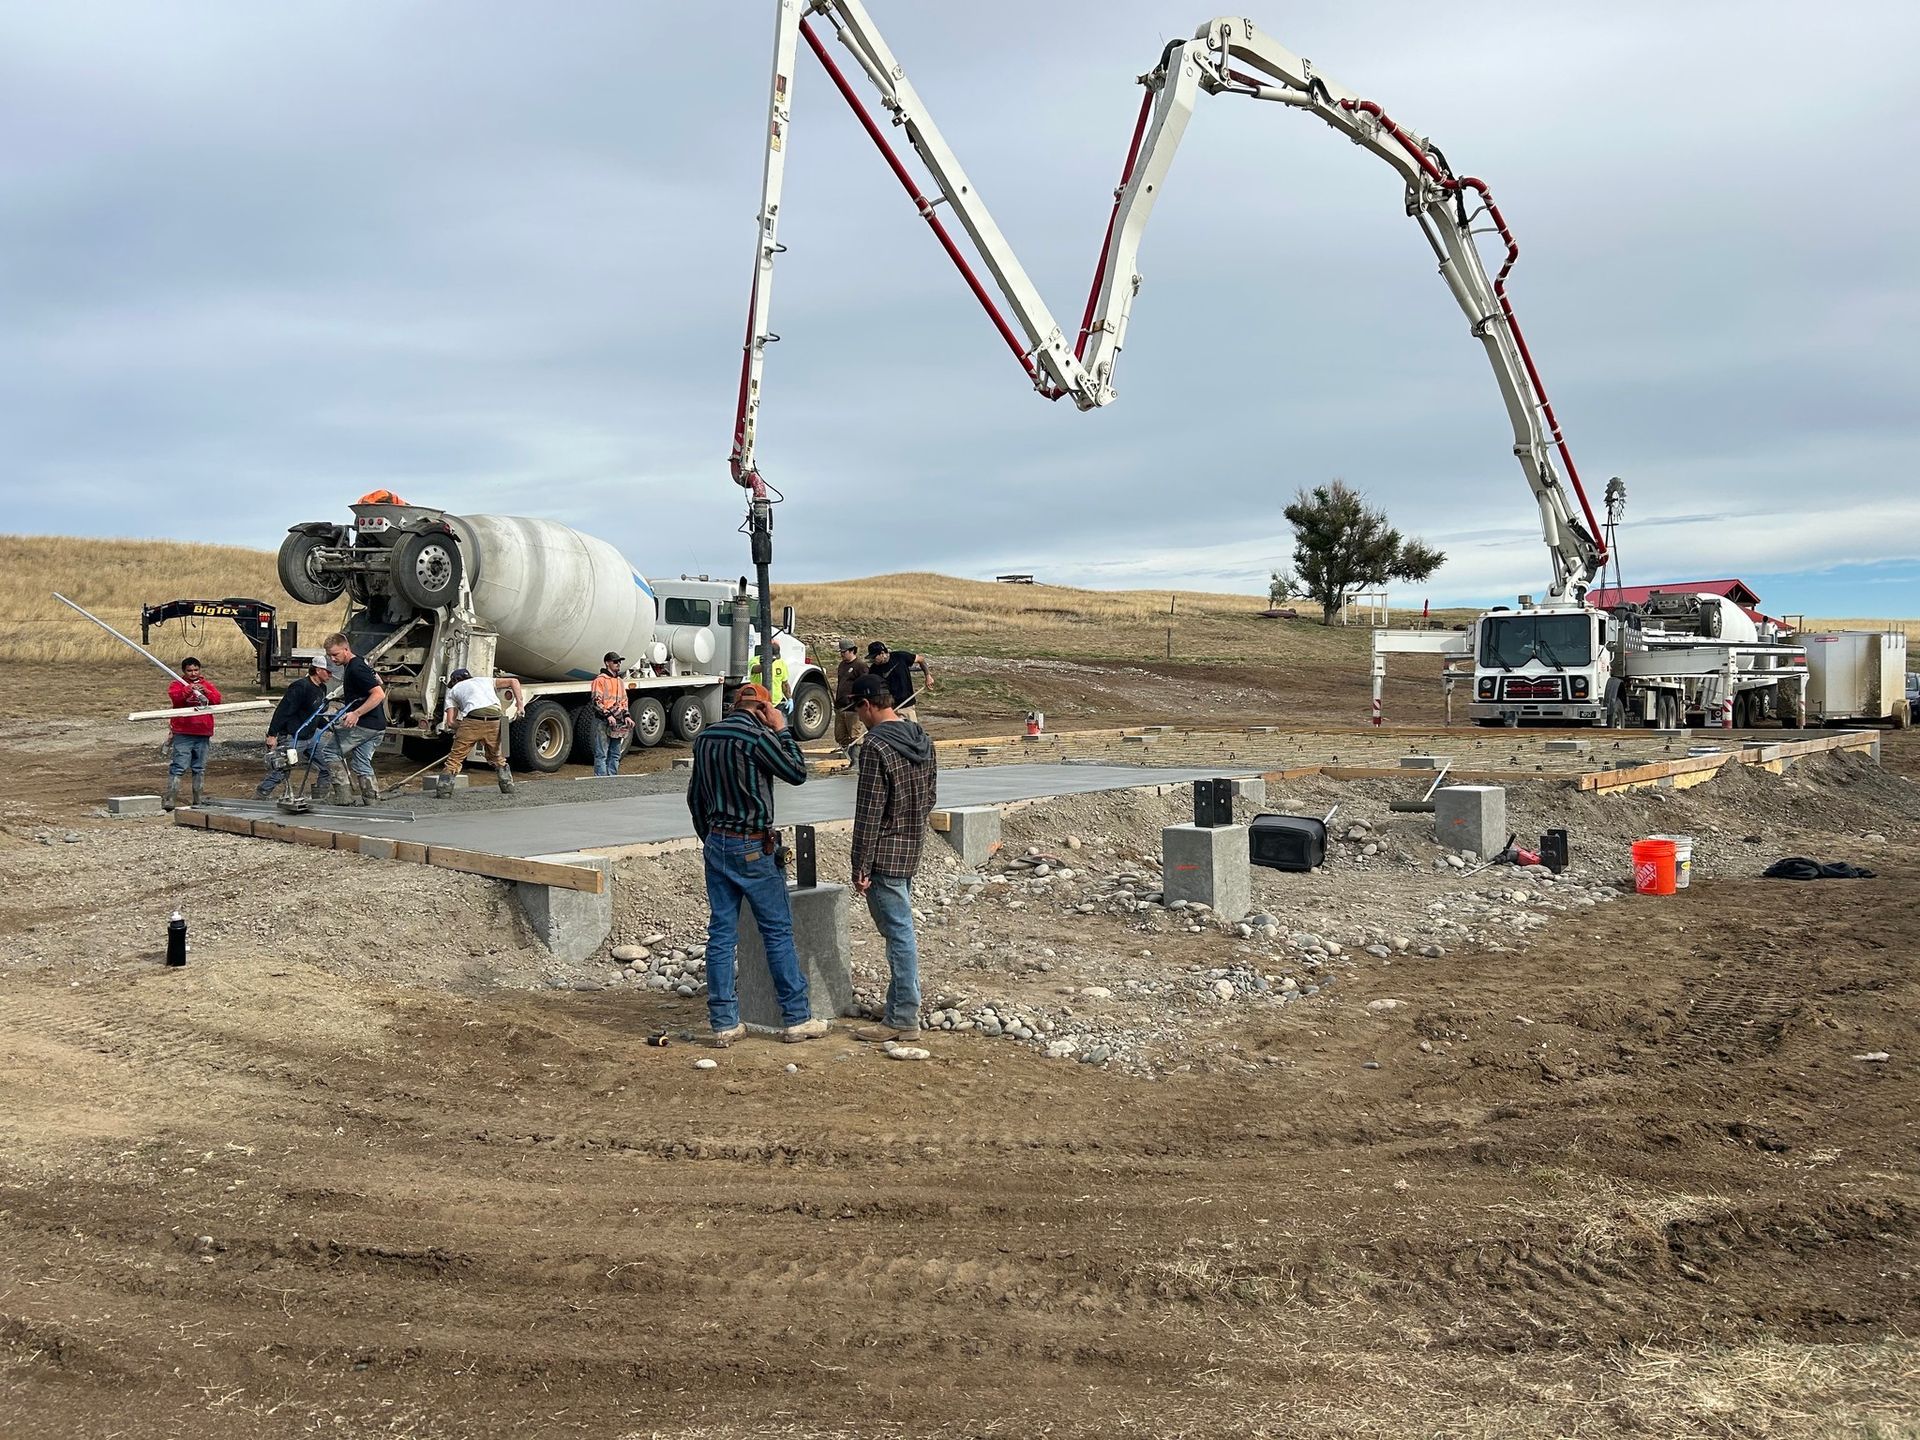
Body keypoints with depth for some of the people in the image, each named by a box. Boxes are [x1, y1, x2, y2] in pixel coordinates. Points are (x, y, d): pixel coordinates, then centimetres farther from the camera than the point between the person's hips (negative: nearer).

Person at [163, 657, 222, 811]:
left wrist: (205, 691, -16)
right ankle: (169, 800, -12)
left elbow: (217, 700, 0)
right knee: (178, 767, -10)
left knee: (200, 768, 11)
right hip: (182, 733, -4)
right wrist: (188, 690, -28)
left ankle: (199, 800, 18)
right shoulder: (177, 684, 5)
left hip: (203, 733, 4)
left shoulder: (208, 685, 13)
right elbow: (174, 697, -14)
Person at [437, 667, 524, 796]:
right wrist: (520, 704, 21)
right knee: (497, 757, 24)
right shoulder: (484, 680, 36)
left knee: (455, 757, 8)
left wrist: (462, 729, 30)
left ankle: (444, 789, 1)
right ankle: (508, 786, 22)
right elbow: (513, 681, 29)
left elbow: (450, 722, 15)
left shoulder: (453, 691, 27)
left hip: (473, 720, -3)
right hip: (495, 721, 3)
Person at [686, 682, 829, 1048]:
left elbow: (695, 796, 16)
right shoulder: (757, 736, -15)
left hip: (716, 842, 7)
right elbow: (797, 773, -4)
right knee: (778, 932, 3)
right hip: (753, 848, -6)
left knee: (721, 933, 7)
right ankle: (797, 1018, 9)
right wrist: (782, 730, 2)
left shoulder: (705, 737, 9)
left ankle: (724, 1023, 9)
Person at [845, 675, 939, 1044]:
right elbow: (929, 796, 16)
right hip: (913, 848, 9)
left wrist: (861, 866, -15)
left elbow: (869, 812, -19)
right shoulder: (921, 739, 8)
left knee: (899, 933, -4)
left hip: (885, 853, -9)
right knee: (900, 928, 18)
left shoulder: (876, 745, -18)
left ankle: (904, 1019, 2)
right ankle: (901, 1005, 27)